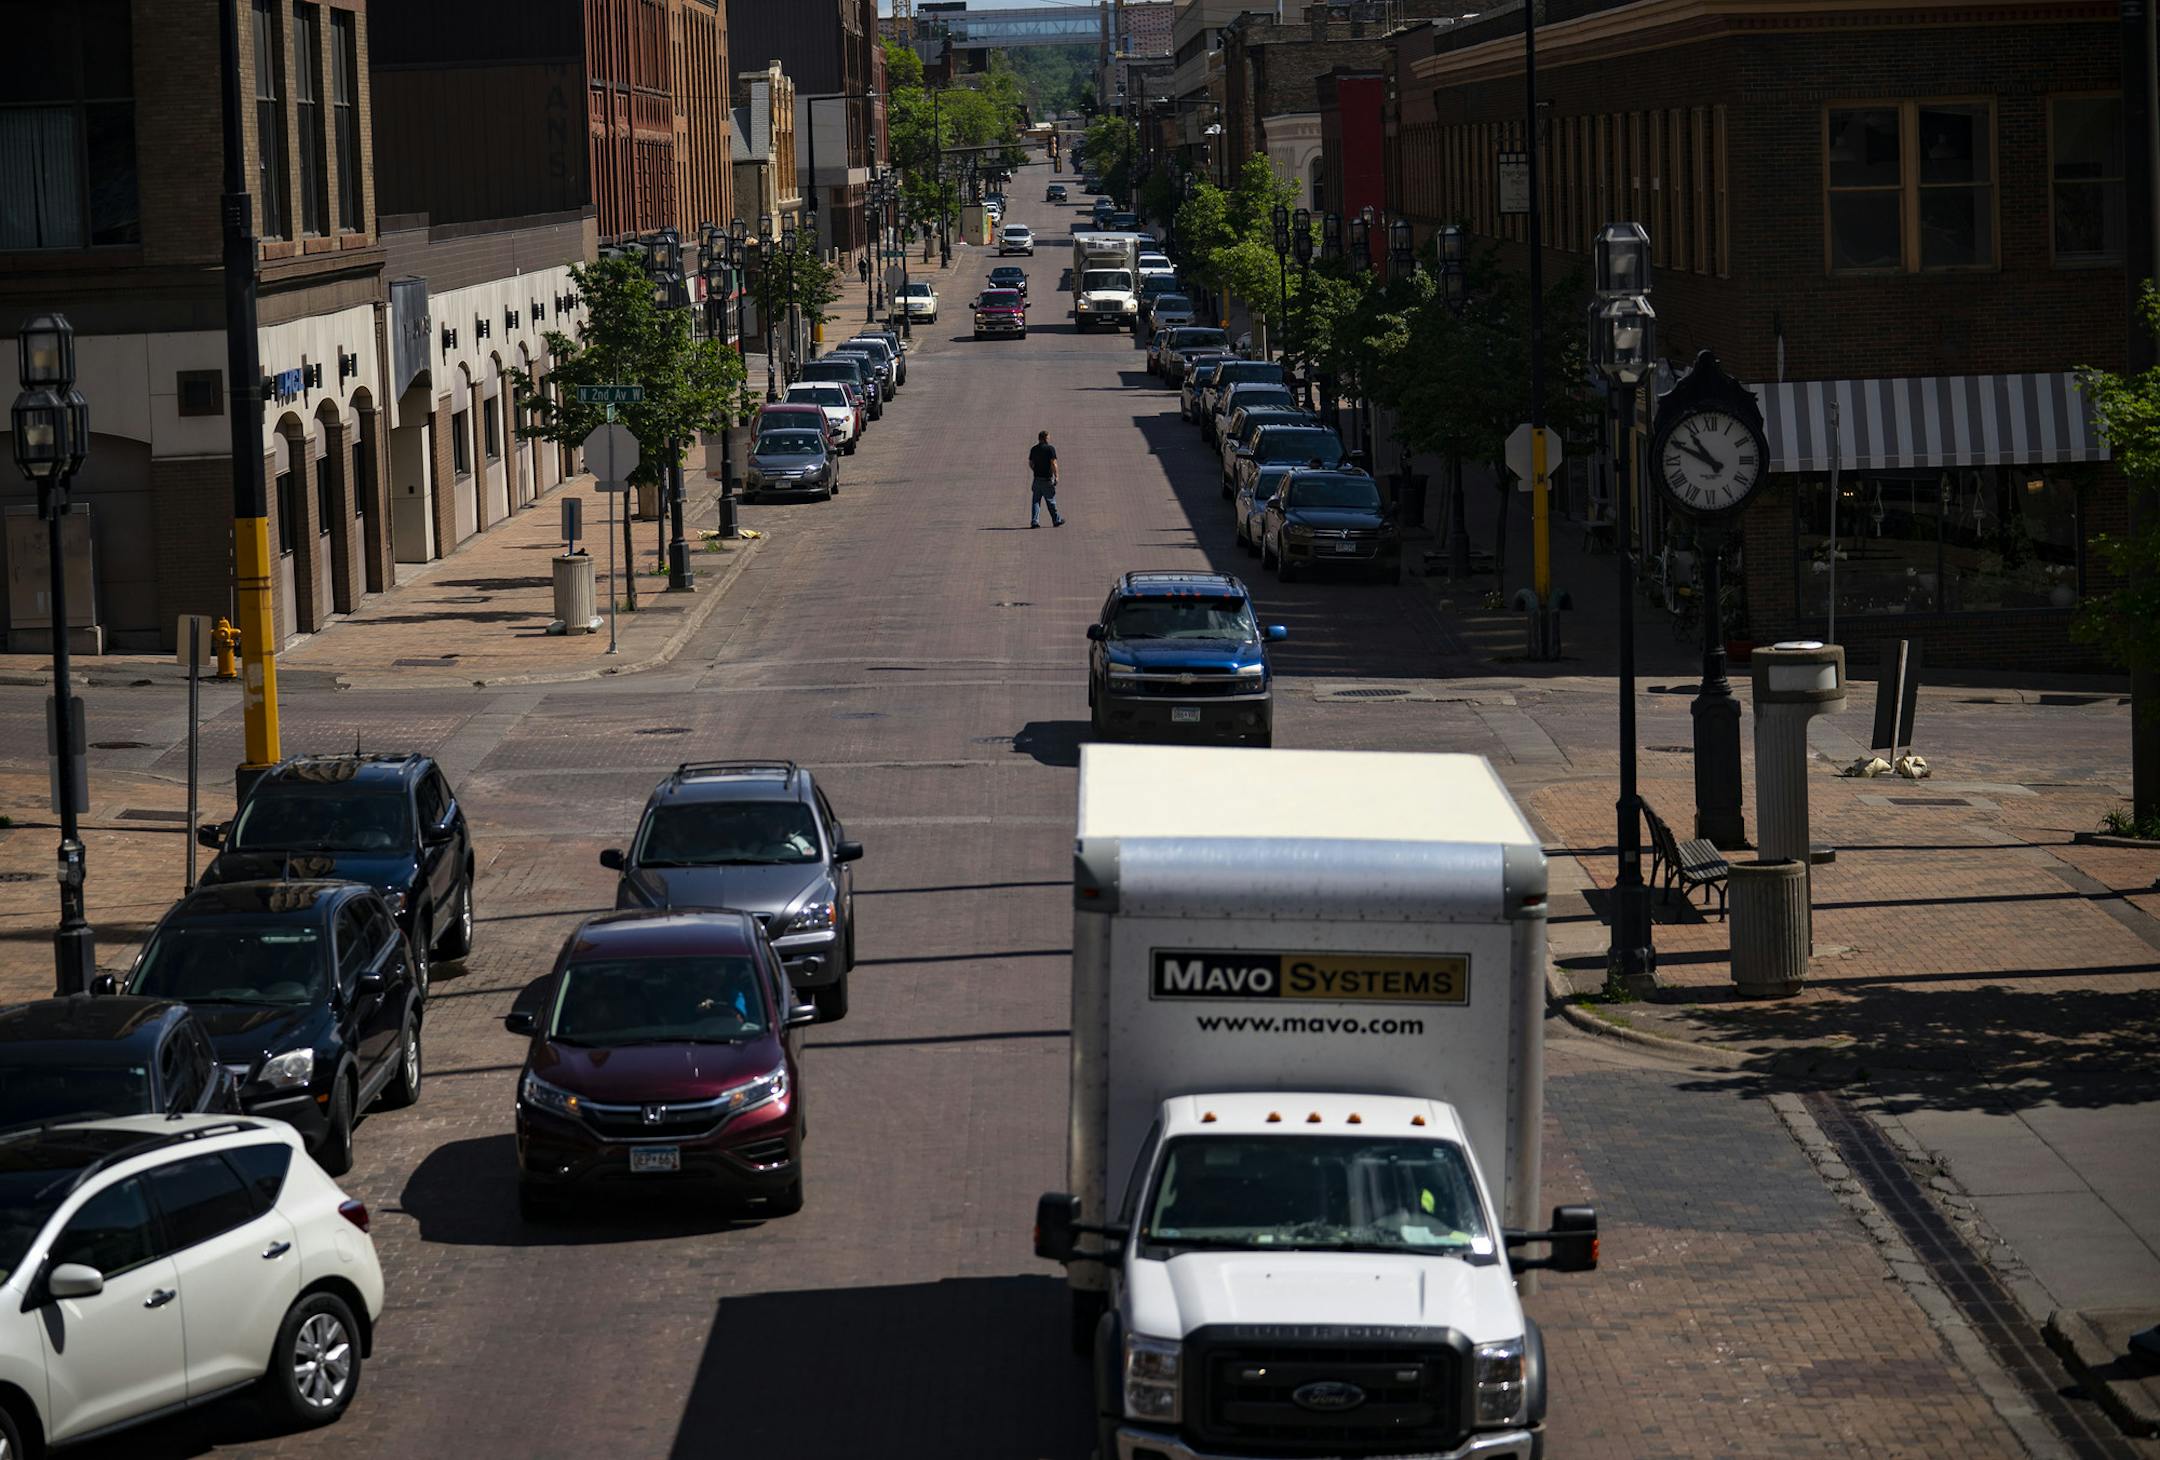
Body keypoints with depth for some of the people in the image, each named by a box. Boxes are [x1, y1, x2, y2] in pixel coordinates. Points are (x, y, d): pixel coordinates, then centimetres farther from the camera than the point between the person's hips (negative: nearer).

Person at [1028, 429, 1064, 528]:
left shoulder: (1033, 449, 7)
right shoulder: (1050, 448, -9)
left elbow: (1030, 464, 14)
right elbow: (1053, 463, -15)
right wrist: (1056, 476, -12)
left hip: (1037, 478, 4)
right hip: (1047, 479, -4)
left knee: (1036, 501, 5)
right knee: (1051, 501, 6)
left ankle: (1034, 521, -3)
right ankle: (1056, 520, 17)